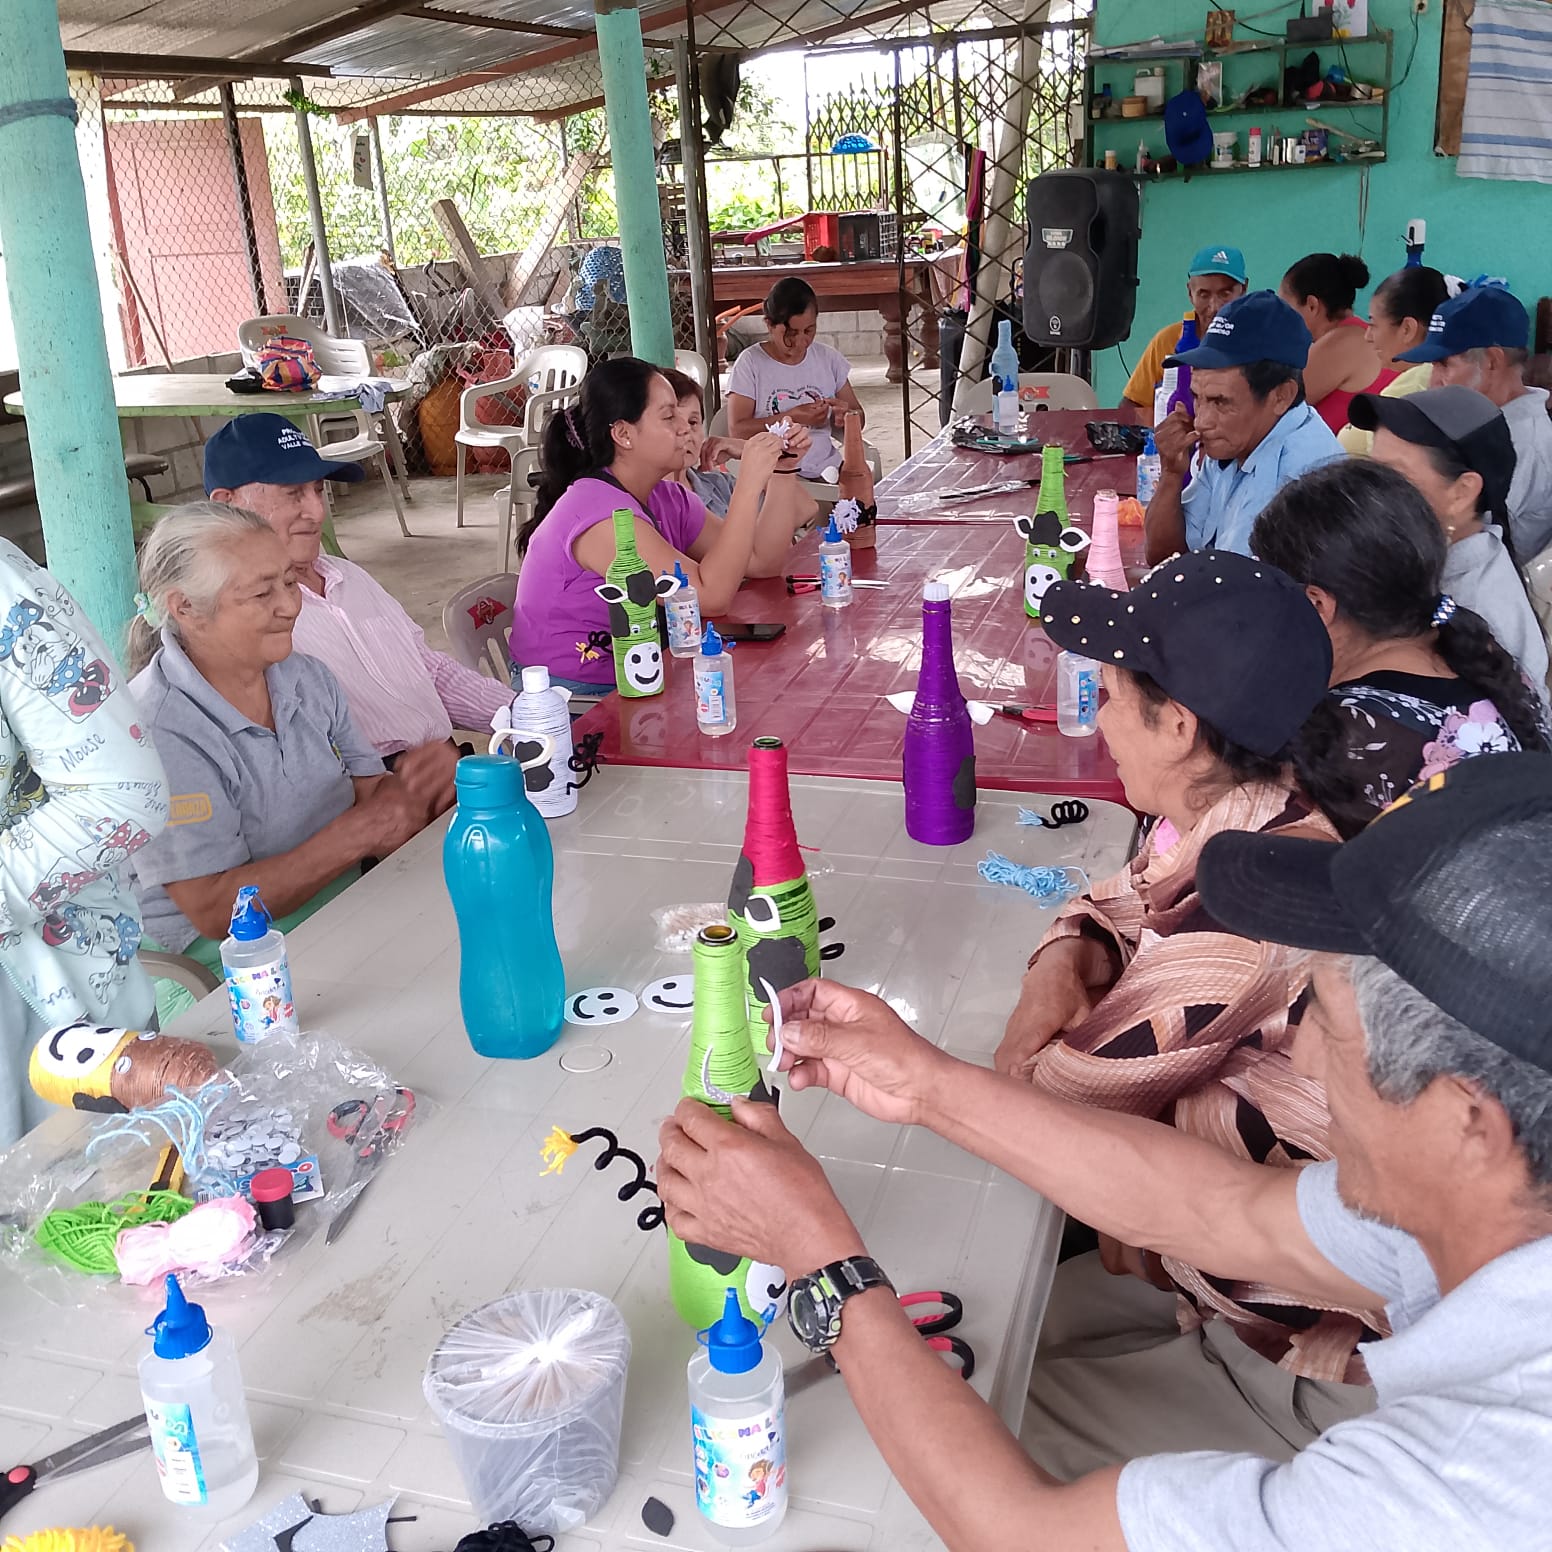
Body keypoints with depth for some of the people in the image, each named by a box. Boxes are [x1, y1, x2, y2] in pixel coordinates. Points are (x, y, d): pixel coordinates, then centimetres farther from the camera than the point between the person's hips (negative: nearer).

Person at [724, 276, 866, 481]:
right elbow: (737, 430, -8)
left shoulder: (829, 359, 11)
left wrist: (846, 416, -5)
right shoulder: (750, 362, -1)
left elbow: (859, 418, 19)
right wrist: (791, 418, -16)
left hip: (825, 468, 4)